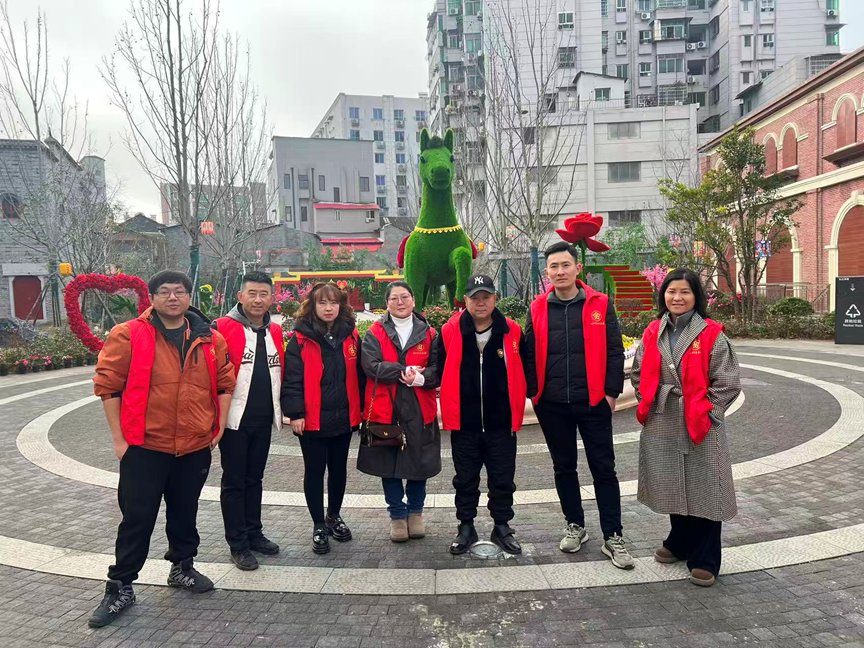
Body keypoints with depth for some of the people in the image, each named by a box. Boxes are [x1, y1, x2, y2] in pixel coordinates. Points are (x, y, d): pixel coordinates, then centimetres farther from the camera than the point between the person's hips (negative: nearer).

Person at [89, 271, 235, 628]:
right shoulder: (127, 336, -8)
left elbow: (224, 383, 9)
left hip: (196, 447, 3)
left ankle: (182, 567, 39)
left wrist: (219, 427, 5)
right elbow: (108, 386, -6)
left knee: (185, 512, 19)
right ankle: (120, 587, 23)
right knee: (137, 519, 6)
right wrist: (119, 438, -7)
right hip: (144, 447, -3)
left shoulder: (210, 339, 2)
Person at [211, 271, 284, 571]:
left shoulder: (275, 331, 8)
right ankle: (238, 544, 17)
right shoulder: (223, 328, -10)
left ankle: (254, 533, 30)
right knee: (234, 481, 6)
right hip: (235, 419, -5)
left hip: (264, 419, 5)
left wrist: (280, 409, 11)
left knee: (255, 478, 17)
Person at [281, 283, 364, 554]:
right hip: (312, 420, -4)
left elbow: (358, 376, 8)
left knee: (339, 469, 17)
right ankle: (319, 526, 22)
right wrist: (295, 413, -14)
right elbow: (292, 379, -9)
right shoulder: (301, 339, -7)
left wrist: (360, 409, 7)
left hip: (344, 418, 4)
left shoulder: (352, 336, 4)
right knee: (314, 471, 8)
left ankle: (334, 517, 36)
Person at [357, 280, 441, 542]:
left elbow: (437, 369, -2)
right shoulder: (375, 333, 3)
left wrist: (421, 378, -22)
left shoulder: (428, 333, 6)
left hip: (419, 410, 1)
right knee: (389, 465, 7)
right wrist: (404, 371, -19)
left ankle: (415, 512, 30)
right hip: (385, 410, -1)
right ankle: (397, 515, 24)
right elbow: (371, 366, -12)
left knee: (420, 462, 9)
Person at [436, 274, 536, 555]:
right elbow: (441, 371, 3)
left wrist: (519, 401, 4)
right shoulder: (450, 332, -6)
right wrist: (451, 402, 3)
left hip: (502, 422, 1)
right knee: (465, 479, 14)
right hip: (463, 422, 0)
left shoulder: (512, 331, -4)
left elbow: (523, 372, 6)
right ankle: (466, 527, 30)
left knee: (503, 479, 12)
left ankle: (502, 527, 30)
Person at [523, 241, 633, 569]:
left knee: (603, 469, 4)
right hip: (552, 405, 2)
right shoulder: (538, 308, 3)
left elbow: (614, 351, -1)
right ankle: (575, 526, 30)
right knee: (564, 467, 13)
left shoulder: (600, 304, -2)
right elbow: (529, 353, 7)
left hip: (593, 401, -2)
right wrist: (533, 393, 2)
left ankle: (613, 537, 15)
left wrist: (612, 391, -5)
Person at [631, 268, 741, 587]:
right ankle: (679, 544, 37)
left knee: (702, 488, 2)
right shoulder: (652, 333, 5)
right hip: (661, 426, 4)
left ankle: (704, 560, 17)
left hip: (699, 426, -4)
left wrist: (706, 413, -10)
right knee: (672, 485, 17)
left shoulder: (711, 334, -7)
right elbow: (639, 373, 14)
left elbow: (727, 382, -7)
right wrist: (647, 404, 5)